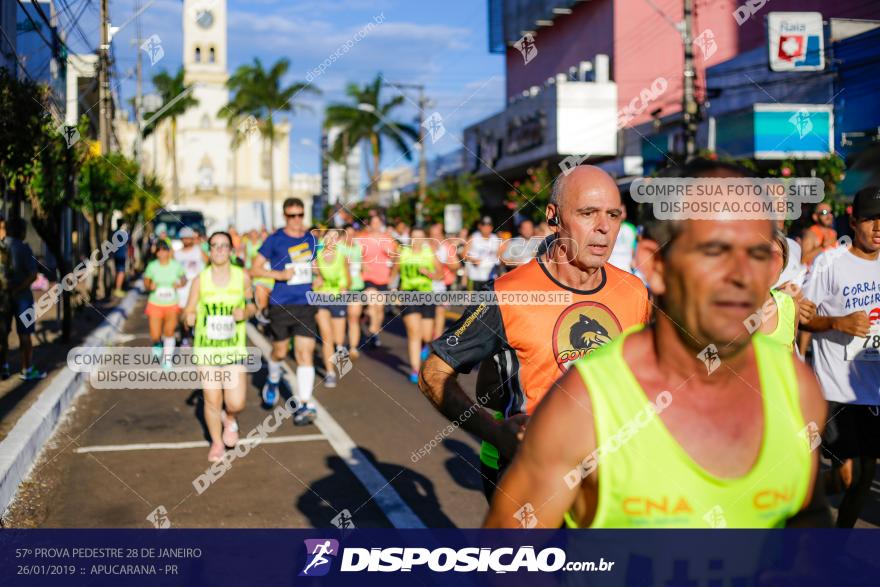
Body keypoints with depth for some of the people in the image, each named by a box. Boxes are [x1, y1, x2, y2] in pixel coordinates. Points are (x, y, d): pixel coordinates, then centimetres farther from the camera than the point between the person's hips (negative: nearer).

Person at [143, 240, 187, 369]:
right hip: (155, 304, 0)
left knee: (169, 332, -3)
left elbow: (184, 279, 8)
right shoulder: (152, 266, -6)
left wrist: (180, 284, -14)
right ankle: (157, 344, 34)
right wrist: (150, 286, -18)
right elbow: (146, 282, 4)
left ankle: (167, 359, 17)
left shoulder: (176, 265, -5)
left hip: (171, 305, 0)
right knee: (155, 336, -2)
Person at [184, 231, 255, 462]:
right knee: (212, 401, 4)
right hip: (206, 348, 0)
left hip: (234, 349, 0)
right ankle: (216, 443, 30)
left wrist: (246, 312, -10)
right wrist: (189, 318, -19)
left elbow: (251, 305, 12)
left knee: (236, 404, -9)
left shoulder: (242, 276, 0)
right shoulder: (200, 280, -2)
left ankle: (230, 420, 28)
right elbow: (189, 311, 4)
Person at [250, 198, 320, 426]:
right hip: (281, 304, -2)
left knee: (305, 353, -8)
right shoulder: (275, 240, -5)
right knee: (279, 351, 10)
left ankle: (304, 406, -7)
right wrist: (279, 274, -17)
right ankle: (273, 382, 43)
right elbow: (255, 269, -4)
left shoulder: (311, 239, 8)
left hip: (305, 305, 2)